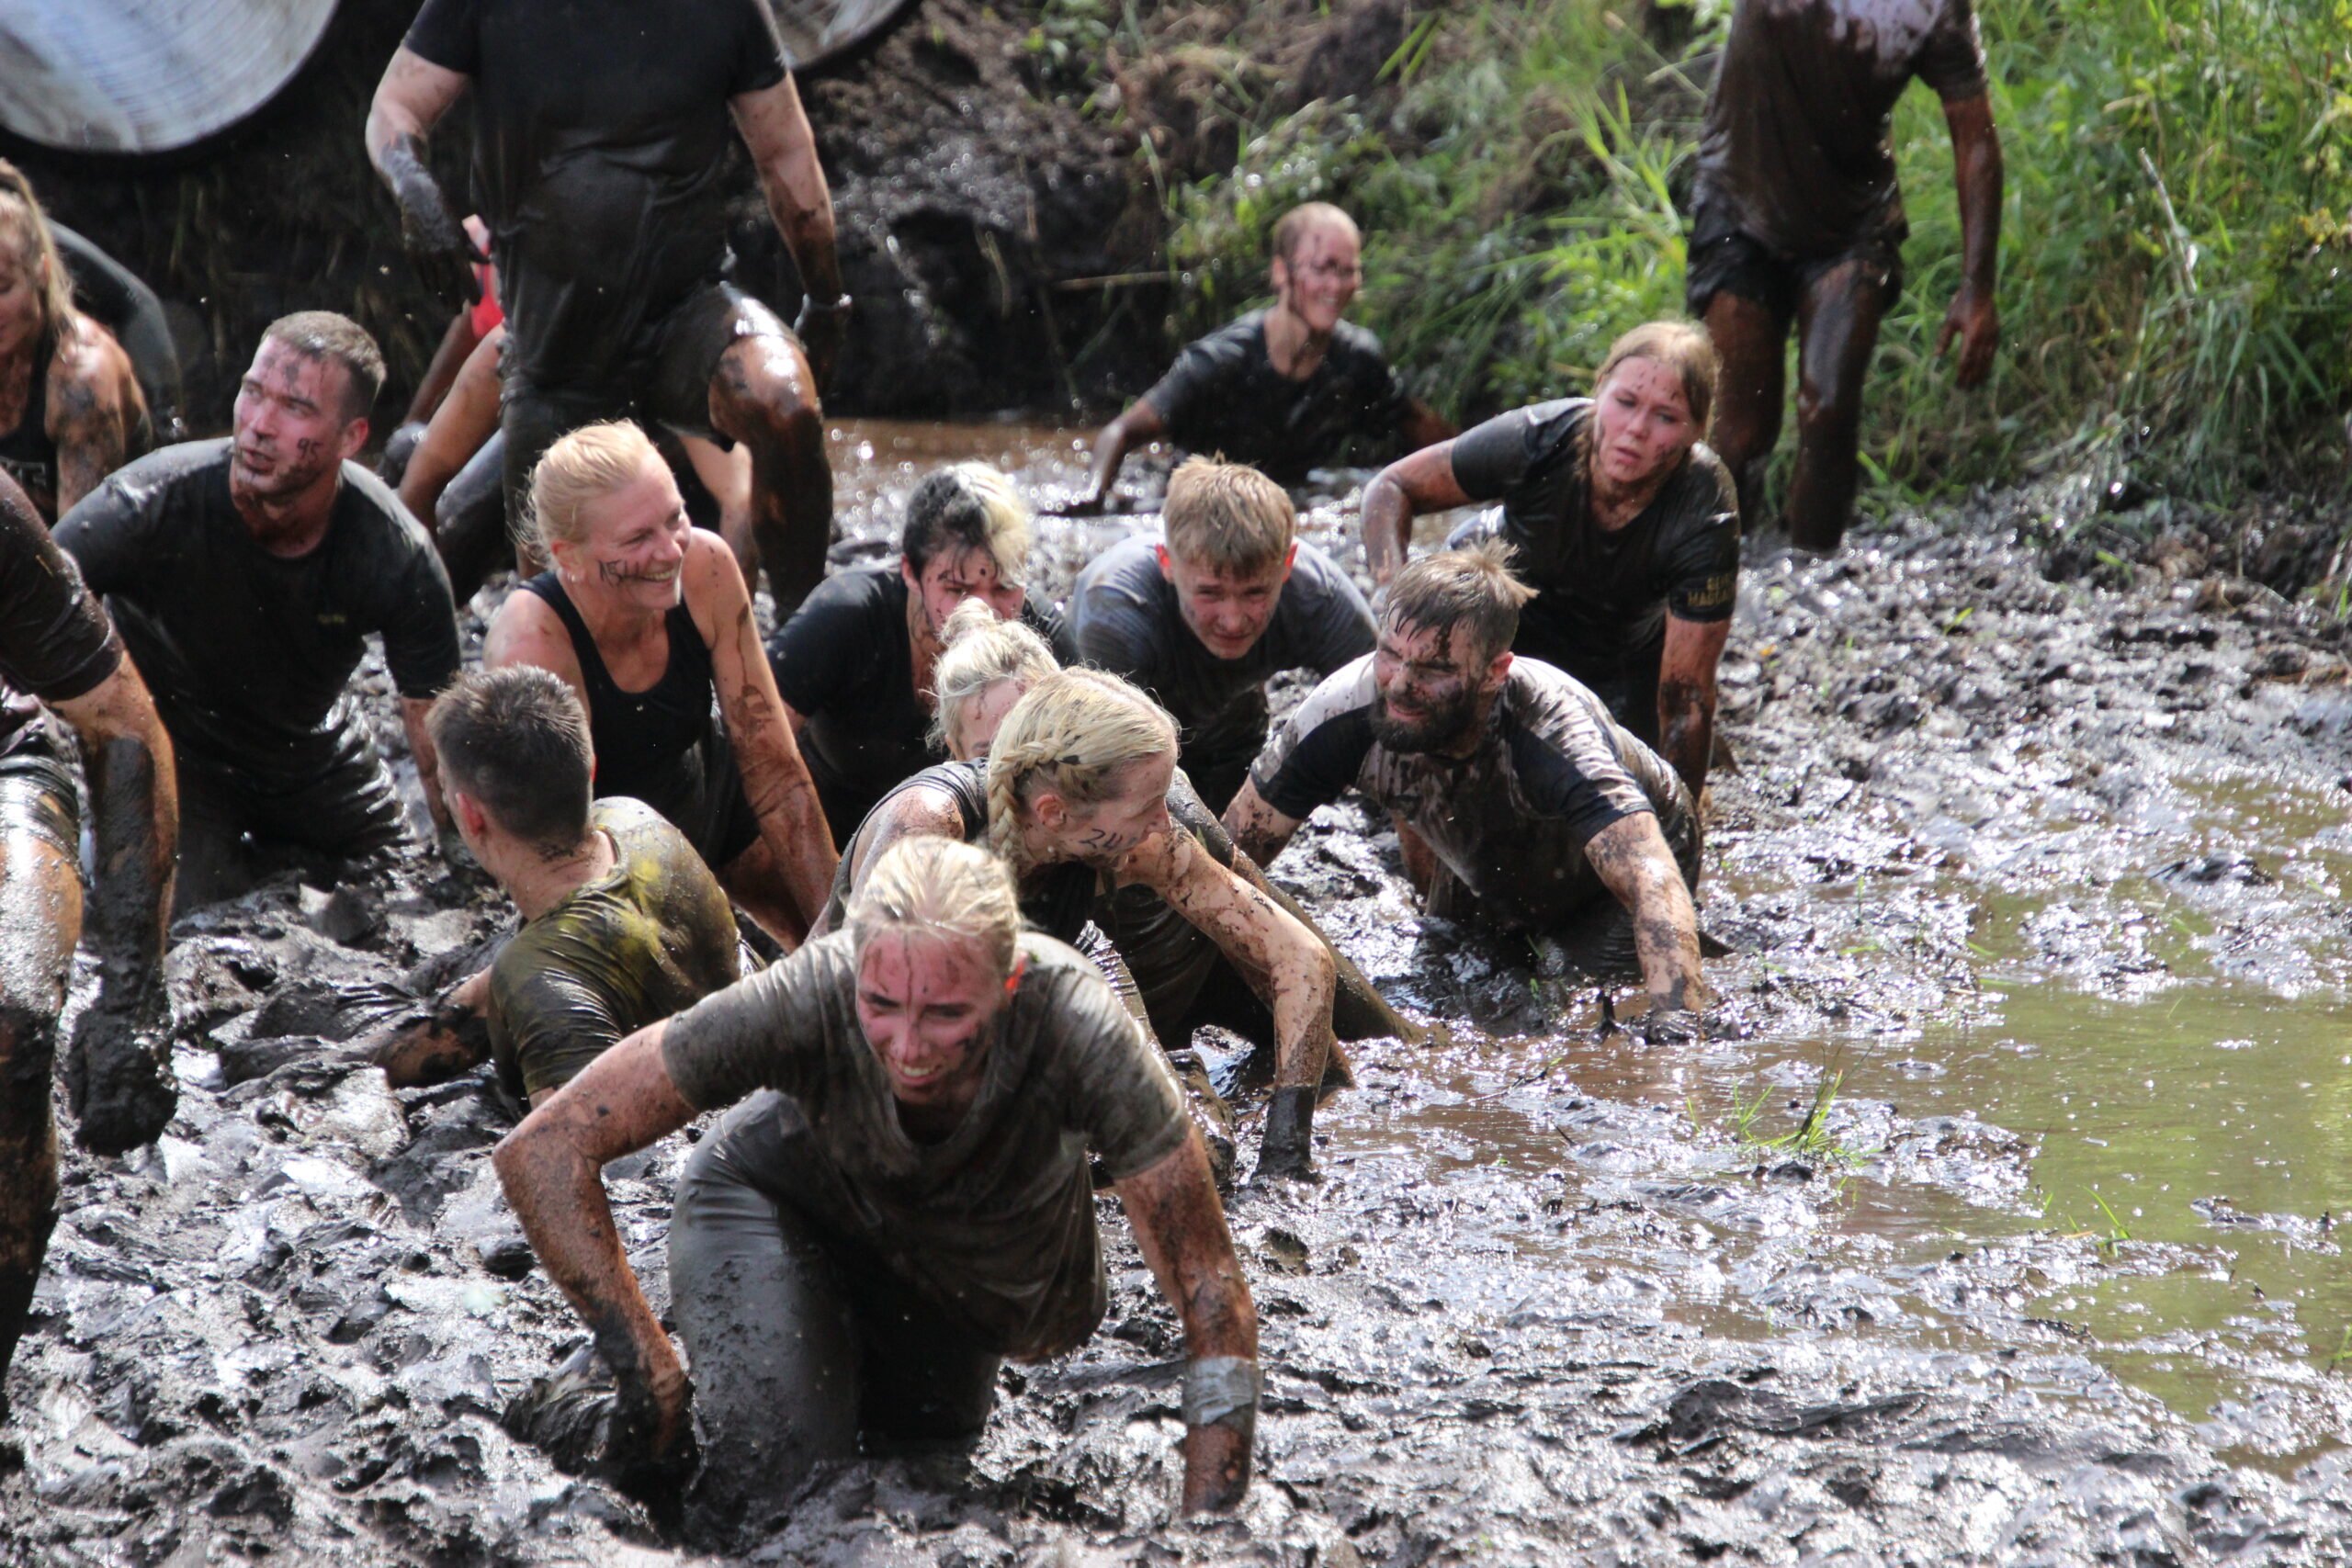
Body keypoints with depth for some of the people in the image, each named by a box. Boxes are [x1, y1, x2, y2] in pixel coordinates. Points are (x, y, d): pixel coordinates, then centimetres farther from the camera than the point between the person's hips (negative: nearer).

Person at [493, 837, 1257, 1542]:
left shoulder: (1079, 1032, -42)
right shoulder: (806, 1000, -41)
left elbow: (1213, 1296, -34)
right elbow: (541, 1152, -35)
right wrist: (649, 1373, -35)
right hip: (782, 1194, -2)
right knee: (782, 1479, -22)